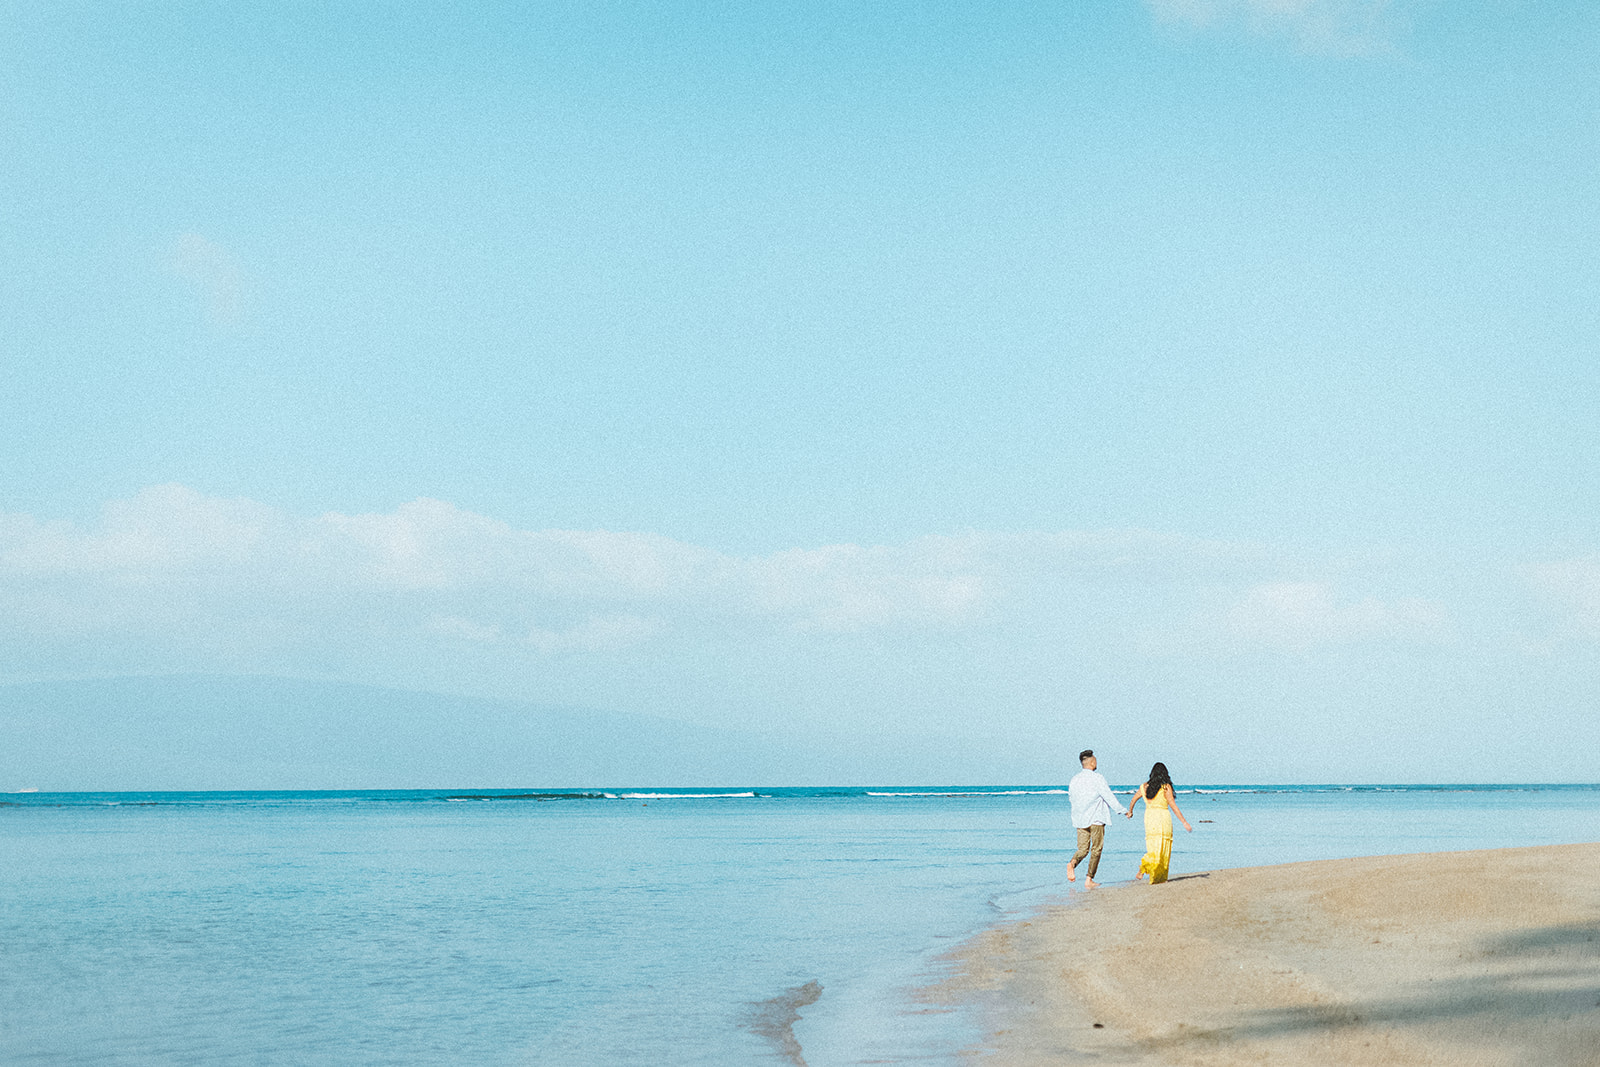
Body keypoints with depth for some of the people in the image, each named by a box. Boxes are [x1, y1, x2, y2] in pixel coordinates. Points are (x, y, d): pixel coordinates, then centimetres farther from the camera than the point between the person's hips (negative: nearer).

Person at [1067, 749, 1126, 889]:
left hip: (1079, 819, 5)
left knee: (1083, 849, 8)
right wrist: (1121, 810, -4)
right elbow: (1108, 796, -12)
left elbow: (1071, 798, 16)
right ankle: (1089, 880, 2)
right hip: (1096, 819, -5)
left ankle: (1072, 863, -23)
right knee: (1096, 849, 5)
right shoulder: (1097, 778, -10)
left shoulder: (1074, 779, 8)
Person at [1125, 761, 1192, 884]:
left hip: (1149, 817, 4)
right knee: (1162, 849, 2)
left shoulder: (1144, 787, 8)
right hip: (1163, 818, -4)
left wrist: (1130, 812, 40)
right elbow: (1173, 807, -8)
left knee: (1153, 848, 11)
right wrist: (1184, 822, -5)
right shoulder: (1165, 787, -6)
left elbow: (1133, 800, 20)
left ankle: (1142, 870, -8)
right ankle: (1159, 878, -3)